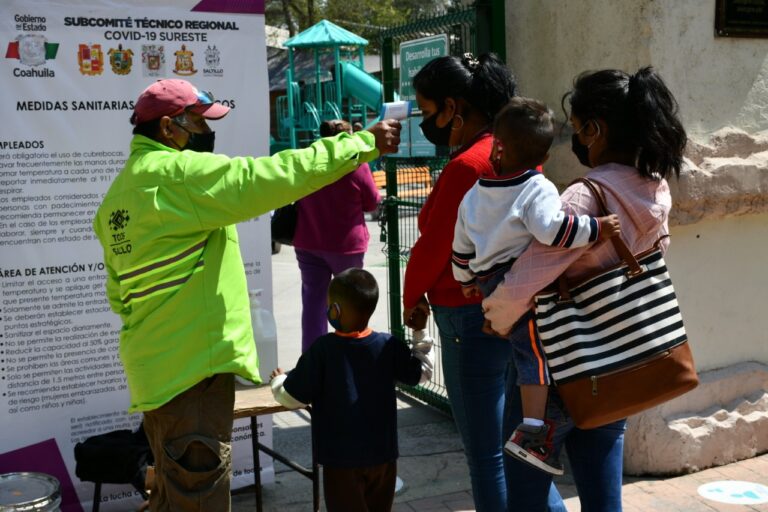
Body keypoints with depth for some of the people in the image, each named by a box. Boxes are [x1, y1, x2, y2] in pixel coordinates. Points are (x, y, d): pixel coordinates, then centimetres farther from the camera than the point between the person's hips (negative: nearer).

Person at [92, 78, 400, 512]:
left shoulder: (122, 189, 15)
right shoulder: (178, 172, -14)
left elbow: (118, 292, 19)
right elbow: (281, 175, -18)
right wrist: (366, 143, -11)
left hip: (155, 368, 10)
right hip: (193, 366, -10)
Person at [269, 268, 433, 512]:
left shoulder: (323, 349, -16)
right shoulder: (388, 345, -5)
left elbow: (292, 399, -11)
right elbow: (422, 371, 11)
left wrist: (279, 381, 10)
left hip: (341, 458, -4)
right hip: (383, 455, 4)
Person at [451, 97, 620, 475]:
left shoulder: (474, 195, 12)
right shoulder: (538, 189, -8)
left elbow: (461, 245, 20)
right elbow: (550, 229, -27)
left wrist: (465, 280, 34)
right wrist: (594, 228, -19)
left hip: (489, 284, 7)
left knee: (529, 351, 12)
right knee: (535, 353, -6)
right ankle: (531, 432, -10)